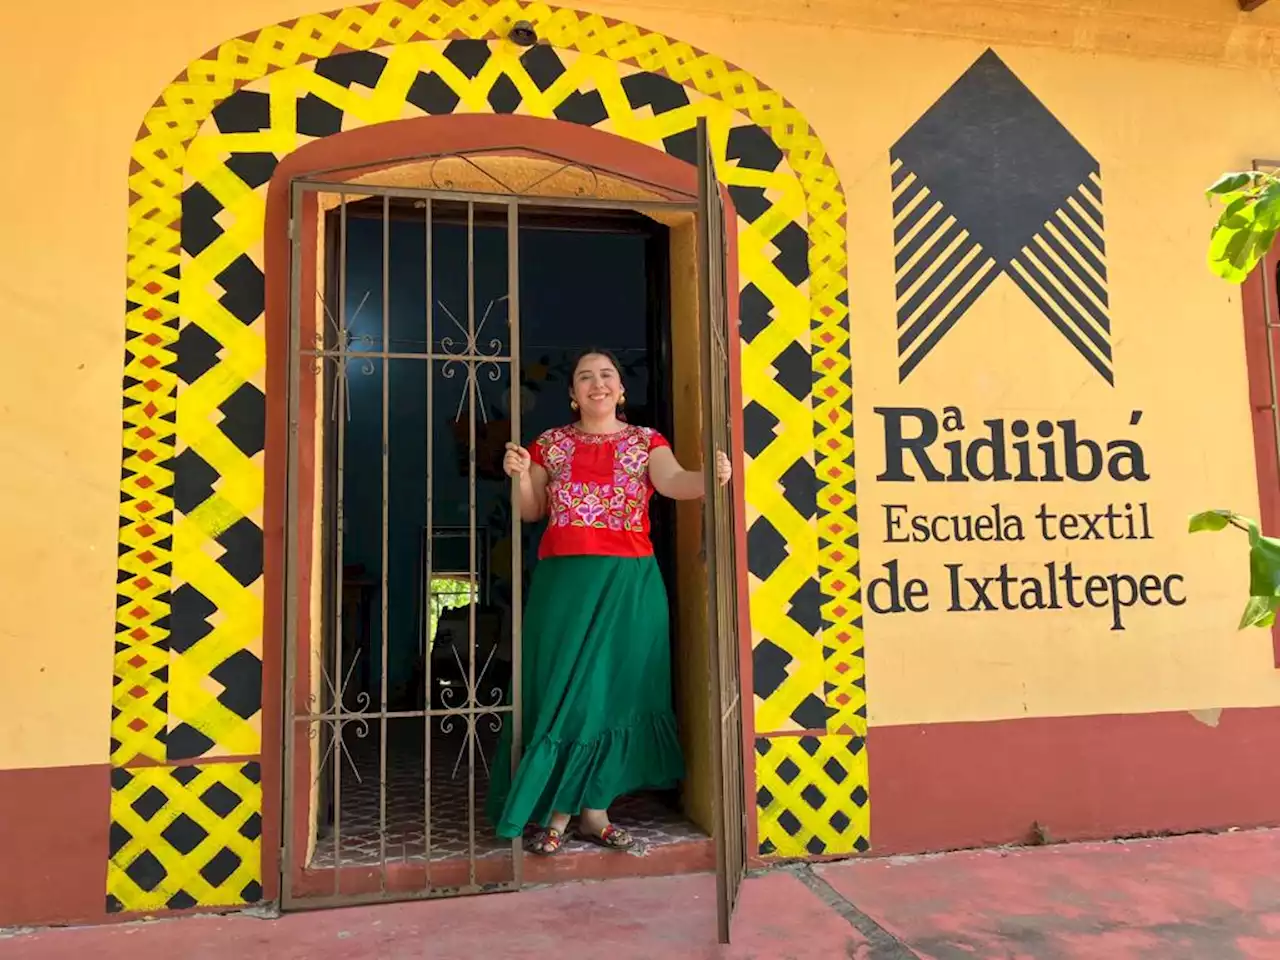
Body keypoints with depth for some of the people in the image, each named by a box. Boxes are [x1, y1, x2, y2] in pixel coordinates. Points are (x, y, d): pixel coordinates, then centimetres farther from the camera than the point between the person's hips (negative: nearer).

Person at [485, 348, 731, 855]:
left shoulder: (646, 441, 6)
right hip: (563, 579, 0)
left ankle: (594, 811, 14)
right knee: (560, 691, 0)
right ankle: (554, 812, 11)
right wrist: (520, 476, -11)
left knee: (615, 689, 3)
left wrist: (709, 476, -34)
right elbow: (531, 512, 9)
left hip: (628, 580, 0)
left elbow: (672, 482, -14)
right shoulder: (551, 443, 10)